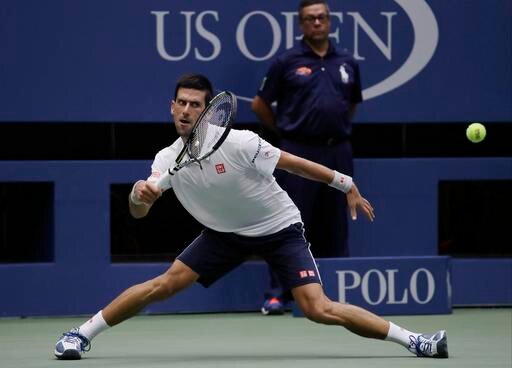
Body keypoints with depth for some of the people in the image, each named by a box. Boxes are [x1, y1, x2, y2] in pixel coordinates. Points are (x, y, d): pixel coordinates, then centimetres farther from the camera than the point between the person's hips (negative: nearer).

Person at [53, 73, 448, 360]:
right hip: (225, 234, 4)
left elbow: (294, 163, -14)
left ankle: (415, 341, -13)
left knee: (319, 310, -19)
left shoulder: (238, 143, -25)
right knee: (164, 284, -7)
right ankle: (81, 335, 6)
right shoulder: (167, 160, -10)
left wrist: (346, 185, -7)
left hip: (280, 230, -4)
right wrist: (138, 196, -41)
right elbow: (139, 212, -16)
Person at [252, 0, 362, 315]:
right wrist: (285, 132, 8)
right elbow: (260, 105, 6)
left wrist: (339, 129, 15)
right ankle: (278, 294, -3)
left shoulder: (347, 63, 10)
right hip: (299, 155, -3)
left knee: (335, 227, 7)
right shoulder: (287, 62, 0)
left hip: (338, 153, 3)